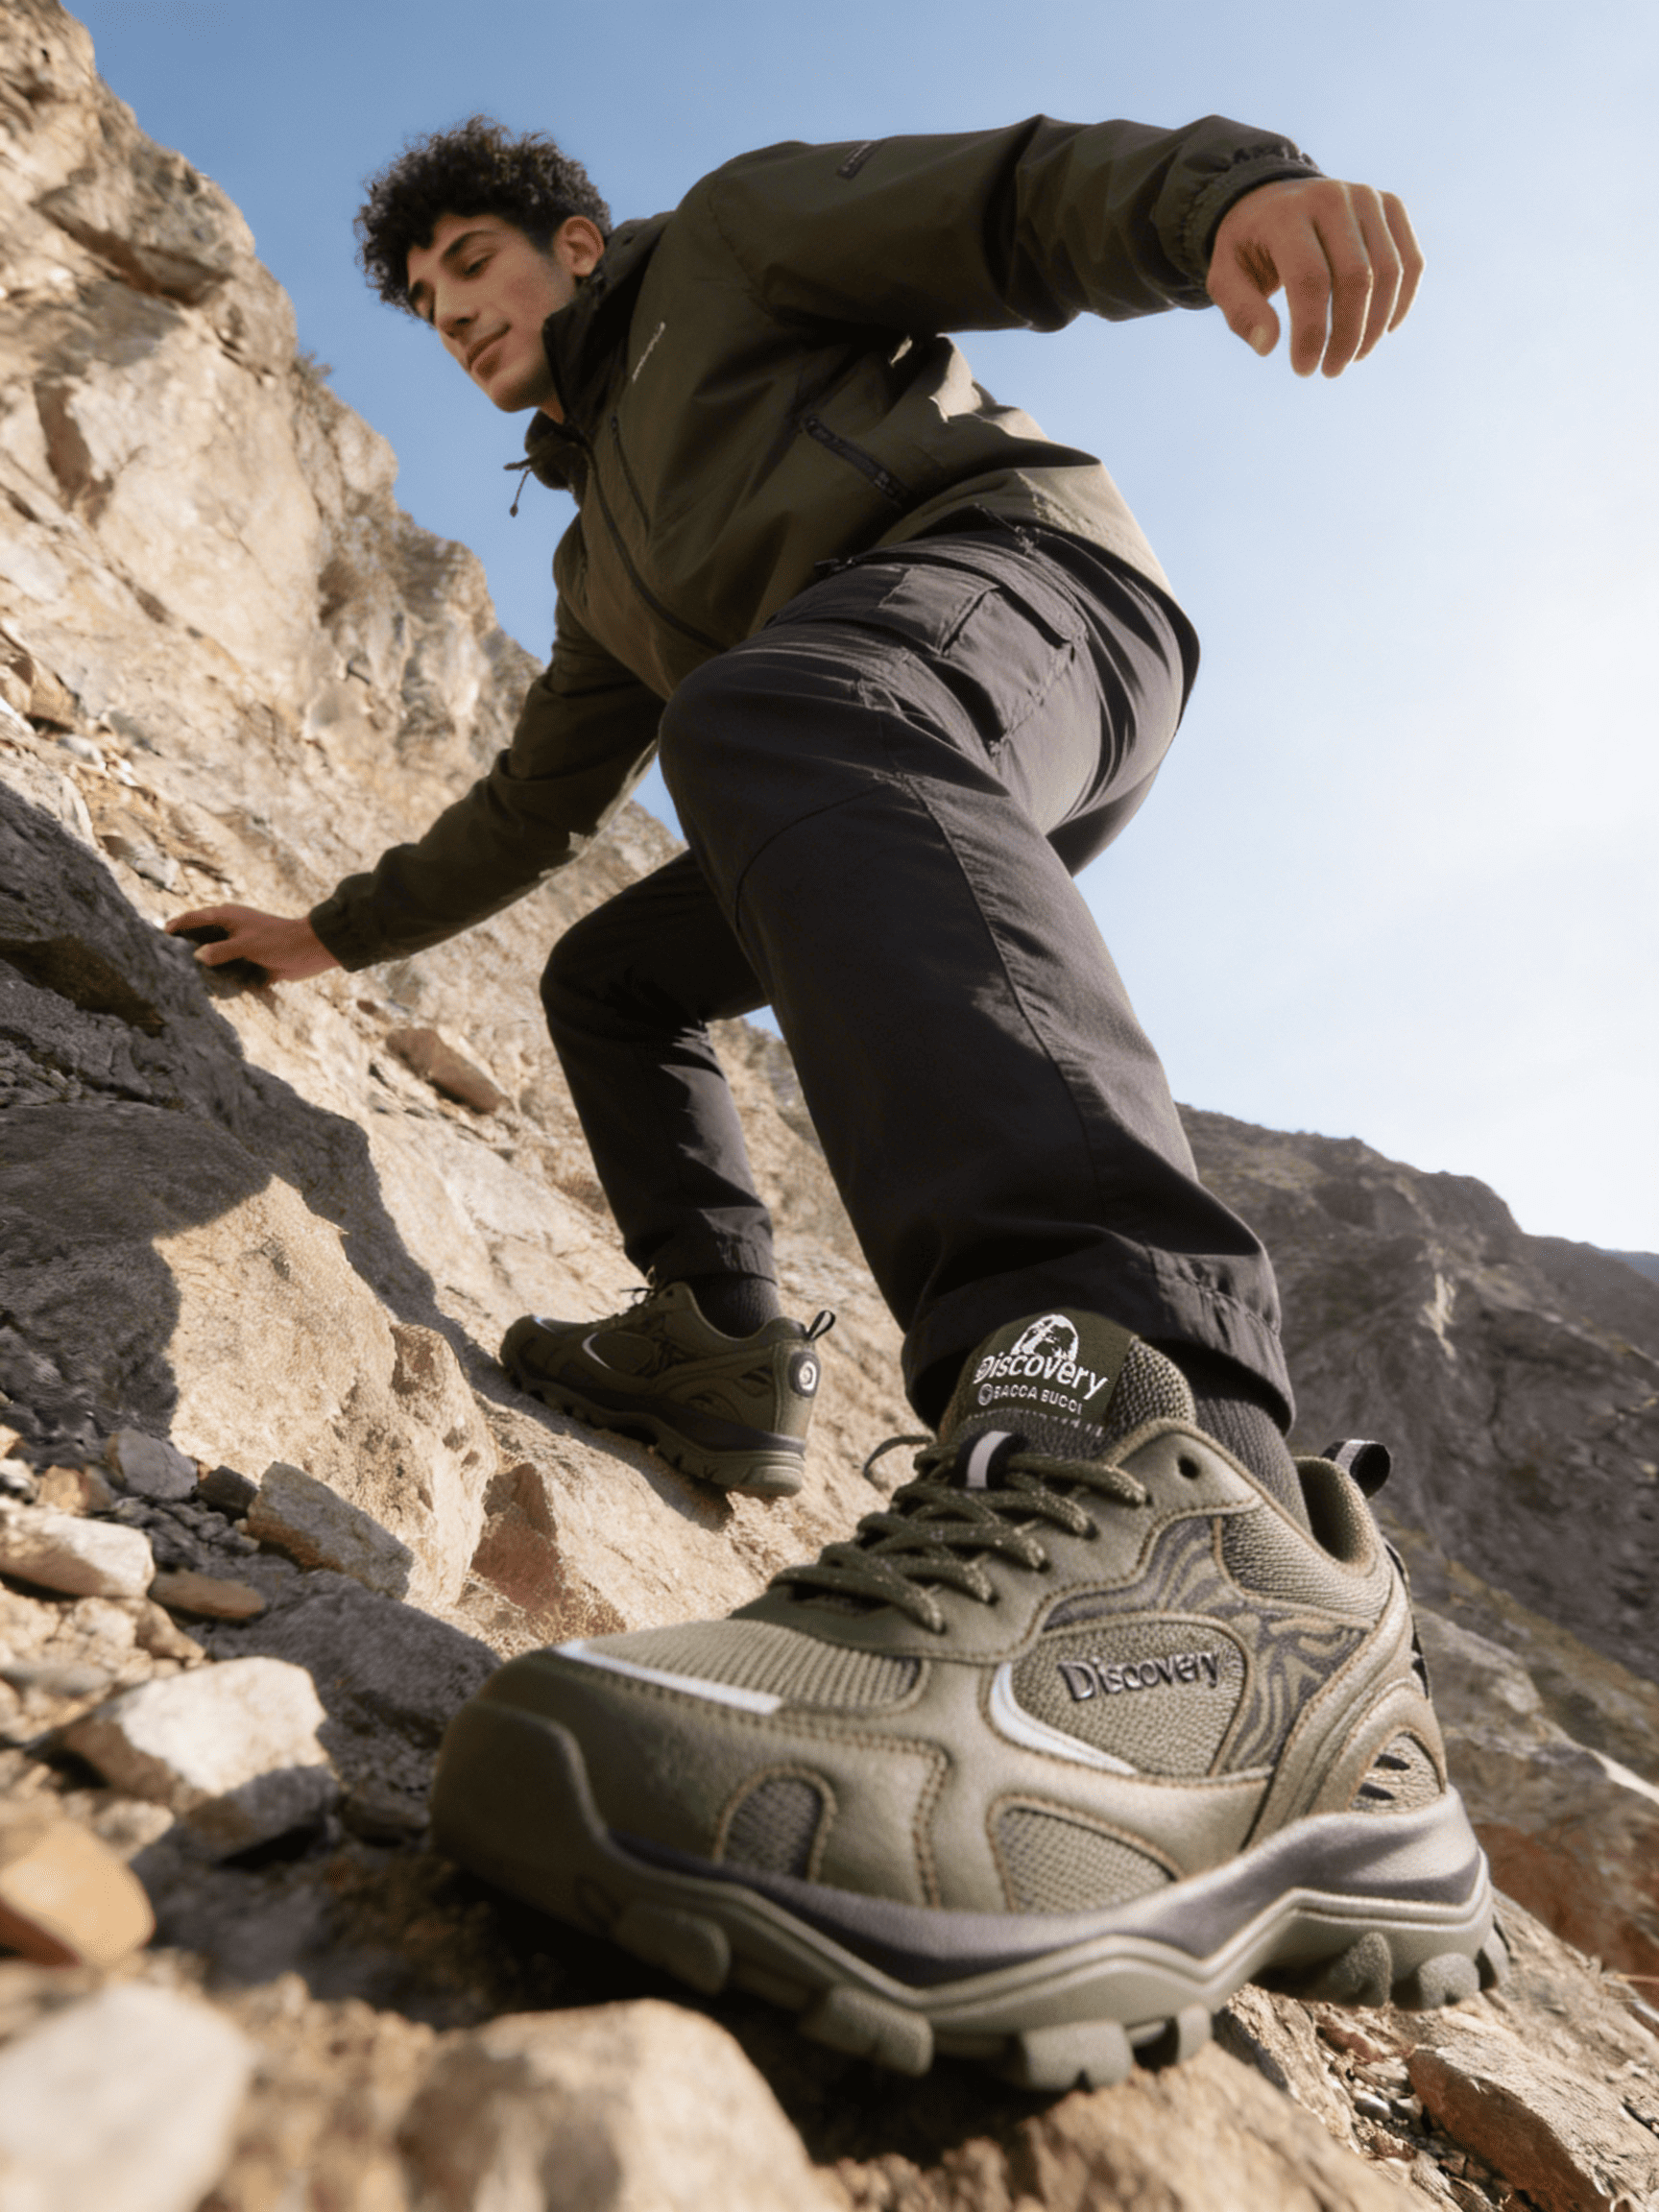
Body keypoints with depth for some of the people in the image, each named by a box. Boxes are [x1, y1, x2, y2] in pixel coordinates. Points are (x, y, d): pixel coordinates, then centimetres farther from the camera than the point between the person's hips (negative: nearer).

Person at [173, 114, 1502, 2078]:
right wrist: (343, 930, 42)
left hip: (1024, 559, -7)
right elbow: (540, 802, 39)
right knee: (610, 974, 18)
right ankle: (717, 1348, 5)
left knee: (770, 711, -40)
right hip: (954, 800, 8)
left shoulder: (732, 240, 20)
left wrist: (1232, 187, -17)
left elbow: (1022, 198, 4)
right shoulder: (609, 555, 37)